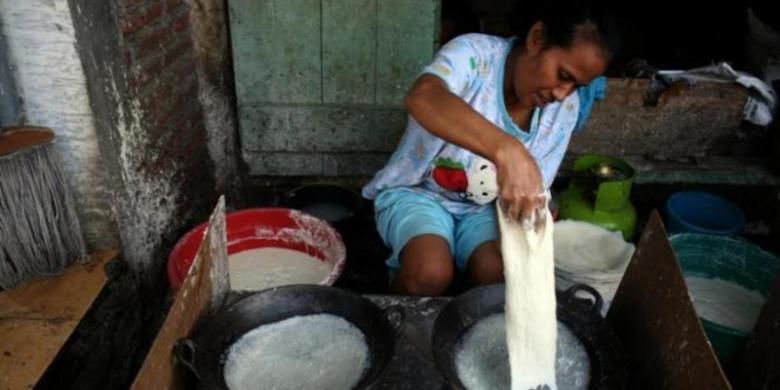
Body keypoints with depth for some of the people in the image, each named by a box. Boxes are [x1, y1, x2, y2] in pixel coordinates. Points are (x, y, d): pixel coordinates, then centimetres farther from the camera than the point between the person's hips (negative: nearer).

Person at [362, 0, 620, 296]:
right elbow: (421, 99, -49)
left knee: (500, 272, -26)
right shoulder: (474, 54, -24)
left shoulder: (566, 109, -8)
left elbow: (532, 192, -3)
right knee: (431, 272, -31)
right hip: (418, 192, -3)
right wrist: (507, 151, -63)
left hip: (483, 208, 4)